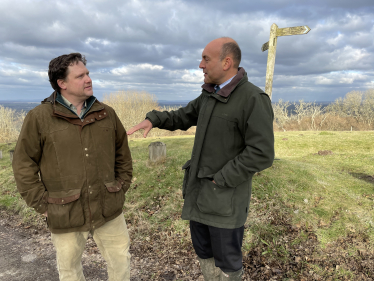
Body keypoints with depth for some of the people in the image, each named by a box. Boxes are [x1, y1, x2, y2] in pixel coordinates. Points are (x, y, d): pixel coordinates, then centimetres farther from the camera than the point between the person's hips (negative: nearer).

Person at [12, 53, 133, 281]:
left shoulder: (106, 114, 1)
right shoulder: (39, 117, -8)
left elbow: (123, 154, 10)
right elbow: (23, 164, -3)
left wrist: (122, 187, 6)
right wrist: (42, 203, -5)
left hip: (109, 209, 3)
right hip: (65, 214, -2)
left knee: (121, 259, 16)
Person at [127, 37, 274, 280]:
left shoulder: (254, 99, -17)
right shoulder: (211, 95, 8)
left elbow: (261, 154, -22)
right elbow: (183, 117, 17)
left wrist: (221, 179, -18)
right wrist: (152, 119, 0)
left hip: (225, 194, -7)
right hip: (200, 188, 8)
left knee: (226, 259, 10)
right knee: (203, 250, 21)